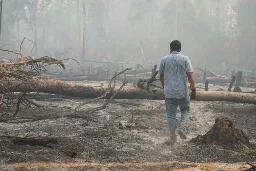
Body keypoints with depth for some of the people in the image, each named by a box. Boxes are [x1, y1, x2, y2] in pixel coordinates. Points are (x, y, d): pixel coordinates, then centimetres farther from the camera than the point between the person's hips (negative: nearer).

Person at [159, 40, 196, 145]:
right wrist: (193, 89, -9)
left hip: (169, 92, 1)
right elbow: (190, 75, -10)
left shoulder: (164, 60, 3)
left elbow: (161, 76, 12)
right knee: (186, 110, 19)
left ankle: (173, 137, 5)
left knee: (171, 115, 7)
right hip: (183, 92, -1)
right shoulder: (185, 59, -3)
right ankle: (182, 128, -2)